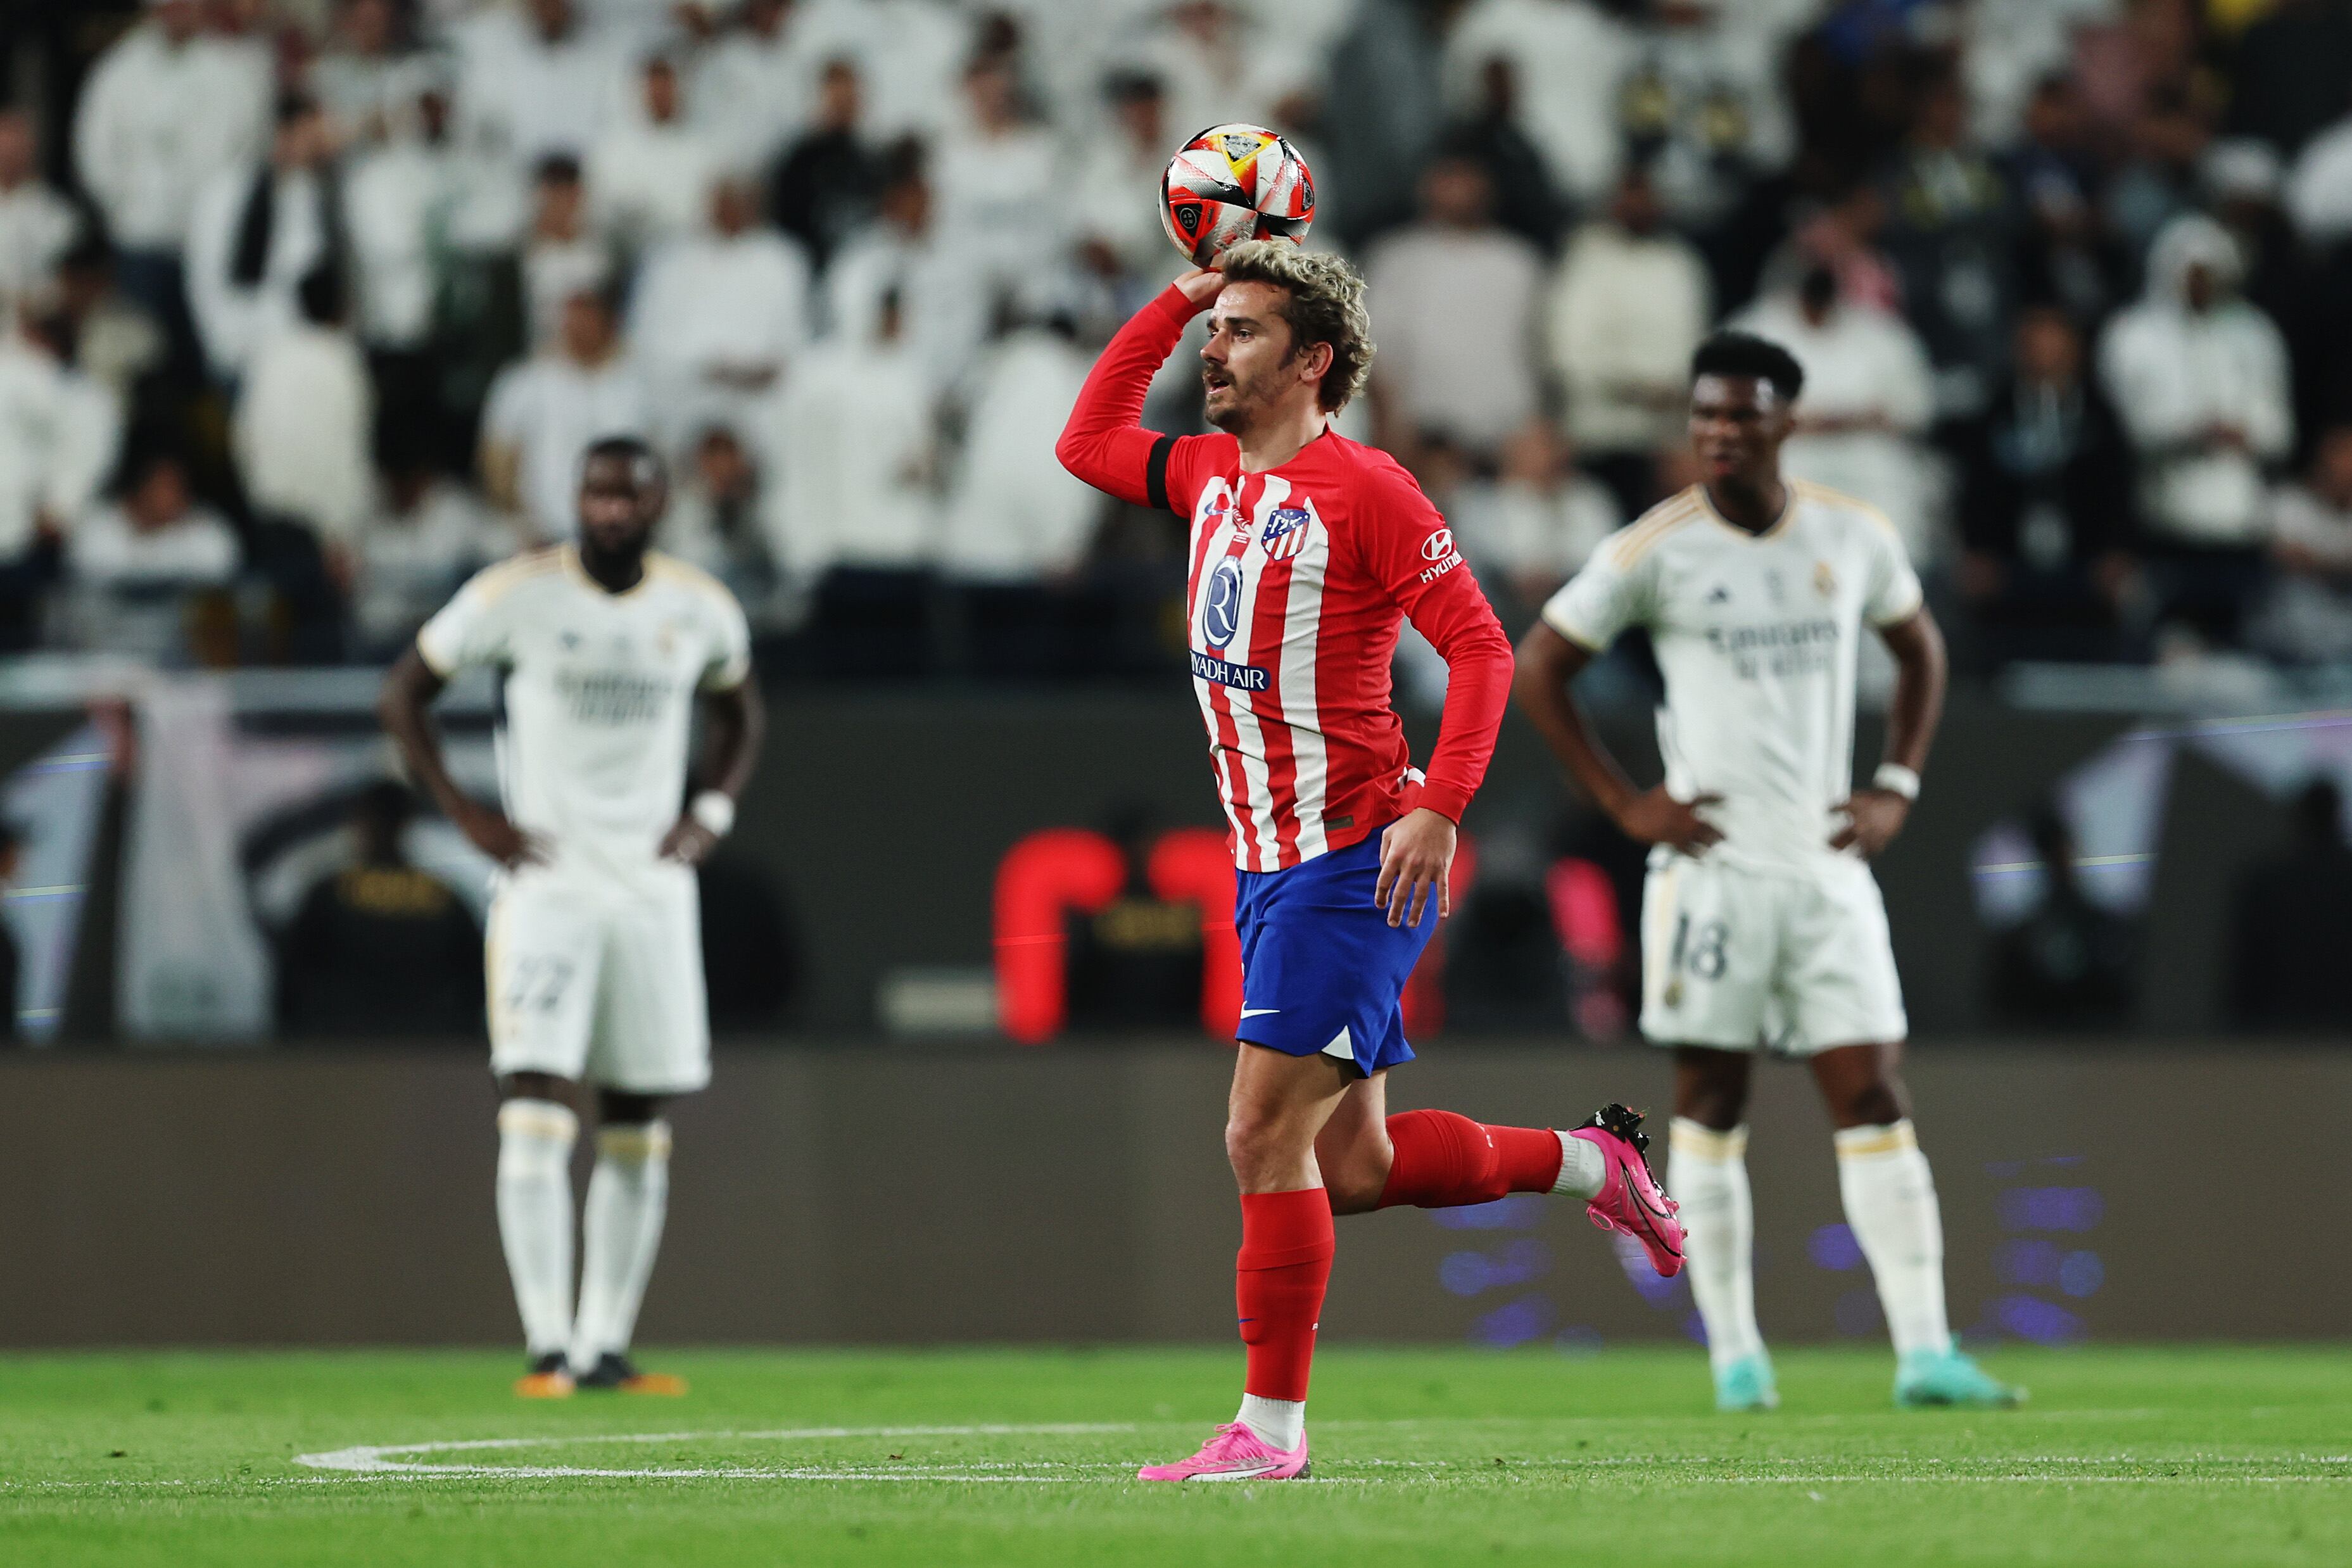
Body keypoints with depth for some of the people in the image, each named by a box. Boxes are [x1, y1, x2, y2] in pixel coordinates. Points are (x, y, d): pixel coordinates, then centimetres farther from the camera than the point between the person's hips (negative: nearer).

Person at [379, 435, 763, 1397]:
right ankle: (547, 1346, -14)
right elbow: (405, 694, 3)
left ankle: (605, 1346, 11)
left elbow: (737, 716, 23)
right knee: (536, 1109, -14)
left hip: (653, 886, 4)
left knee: (638, 1129, 5)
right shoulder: (517, 596, -7)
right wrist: (466, 815, -5)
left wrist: (712, 813, 6)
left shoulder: (701, 612, 4)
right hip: (547, 881, -4)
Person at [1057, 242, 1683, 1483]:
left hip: (1352, 865, -8)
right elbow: (1086, 442, 27)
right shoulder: (1211, 472, 12)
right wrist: (1178, 297, 17)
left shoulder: (1363, 489, -12)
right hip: (1270, 867, 8)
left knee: (1265, 1137, -12)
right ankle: (1592, 1165, 30)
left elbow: (1480, 646, -13)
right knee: (1352, 1168, 11)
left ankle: (1271, 1426, -6)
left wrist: (1437, 810, -23)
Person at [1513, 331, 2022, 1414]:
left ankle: (1924, 1352, -8)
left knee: (1873, 1099, -4)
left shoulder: (1854, 539, 5)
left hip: (1827, 867, 3)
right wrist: (1625, 805, -3)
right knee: (1711, 1105, 1)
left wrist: (1896, 788, 10)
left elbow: (1919, 651, 23)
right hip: (1713, 867, -2)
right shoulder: (1656, 550, -5)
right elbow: (1537, 669, 2)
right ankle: (1735, 1354, 6)